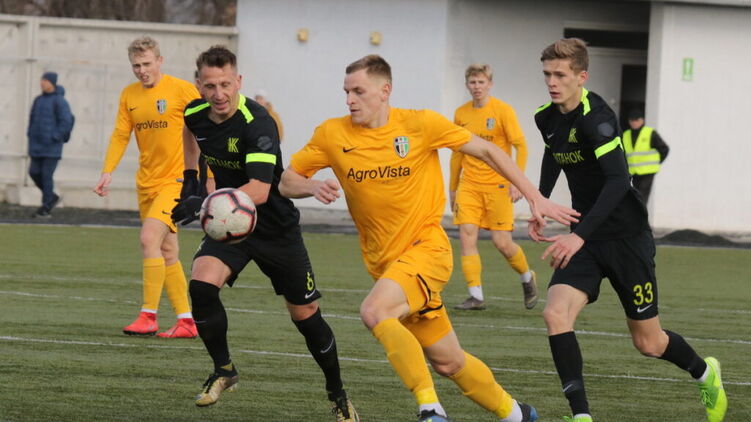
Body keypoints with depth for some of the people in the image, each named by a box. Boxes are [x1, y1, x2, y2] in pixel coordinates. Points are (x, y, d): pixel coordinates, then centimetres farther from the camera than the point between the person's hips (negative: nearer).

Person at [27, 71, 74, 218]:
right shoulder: (39, 100, 13)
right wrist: (31, 134, 11)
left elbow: (66, 121, -15)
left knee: (47, 174, -7)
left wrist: (55, 138, -17)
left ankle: (46, 208, -2)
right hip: (37, 145, 7)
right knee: (34, 172, 3)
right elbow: (33, 119, 24)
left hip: (51, 145, -7)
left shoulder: (59, 101, -9)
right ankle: (51, 197, 22)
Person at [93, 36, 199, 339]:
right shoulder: (129, 95, 8)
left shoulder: (182, 90, -8)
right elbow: (120, 135, 7)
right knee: (167, 252, 8)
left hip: (176, 180, -6)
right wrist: (108, 172, -6)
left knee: (149, 238, -20)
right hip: (146, 182, 6)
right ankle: (186, 321, 15)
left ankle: (149, 316, -17)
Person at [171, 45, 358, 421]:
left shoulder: (257, 123, -29)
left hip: (276, 229, -4)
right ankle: (223, 370, -1)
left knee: (305, 315, 4)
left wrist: (206, 203, -48)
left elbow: (259, 191, -38)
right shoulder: (195, 113, -8)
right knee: (201, 285, -23)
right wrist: (190, 176, 14)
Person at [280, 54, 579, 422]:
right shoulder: (332, 135, -2)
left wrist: (535, 198, -4)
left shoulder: (420, 125, -9)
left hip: (427, 248, -4)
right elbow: (286, 182, 5)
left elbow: (486, 151, -1)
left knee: (374, 311, -31)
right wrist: (313, 187, -19)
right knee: (448, 363, 8)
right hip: (384, 262, 4)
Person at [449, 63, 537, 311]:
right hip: (469, 186, 4)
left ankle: (527, 277, 25)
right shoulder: (461, 114, 8)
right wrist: (452, 188, 19)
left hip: (497, 185, -4)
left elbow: (521, 146, -7)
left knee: (502, 242, -4)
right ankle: (476, 296, -8)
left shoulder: (503, 111, -6)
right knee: (467, 234, -11)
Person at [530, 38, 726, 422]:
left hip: (627, 237, -6)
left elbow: (618, 180, -33)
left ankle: (705, 373, 39)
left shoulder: (595, 117, -23)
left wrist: (579, 235, -40)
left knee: (648, 343, 7)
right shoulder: (547, 117, 1)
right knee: (555, 314, -19)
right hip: (584, 239, 6)